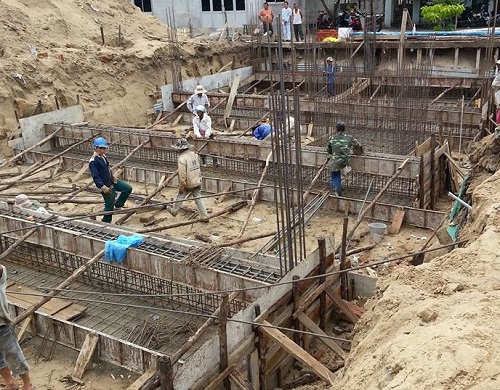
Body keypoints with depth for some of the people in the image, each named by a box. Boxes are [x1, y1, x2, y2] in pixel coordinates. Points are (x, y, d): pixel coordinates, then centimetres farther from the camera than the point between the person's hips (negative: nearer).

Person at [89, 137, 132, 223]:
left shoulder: (104, 157, 6)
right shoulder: (93, 161, -20)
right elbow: (96, 176, -24)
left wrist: (113, 177, 26)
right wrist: (103, 187, -30)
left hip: (112, 181, 9)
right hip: (106, 186, -9)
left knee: (128, 188, 10)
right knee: (109, 206, 0)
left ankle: (117, 205, 21)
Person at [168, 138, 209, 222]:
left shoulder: (181, 158, -22)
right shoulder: (194, 154, 2)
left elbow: (182, 174, -22)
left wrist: (181, 186, -14)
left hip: (188, 184, -6)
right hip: (197, 182, 6)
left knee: (180, 197, 17)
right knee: (198, 199, 10)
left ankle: (174, 211, 37)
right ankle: (205, 216, 9)